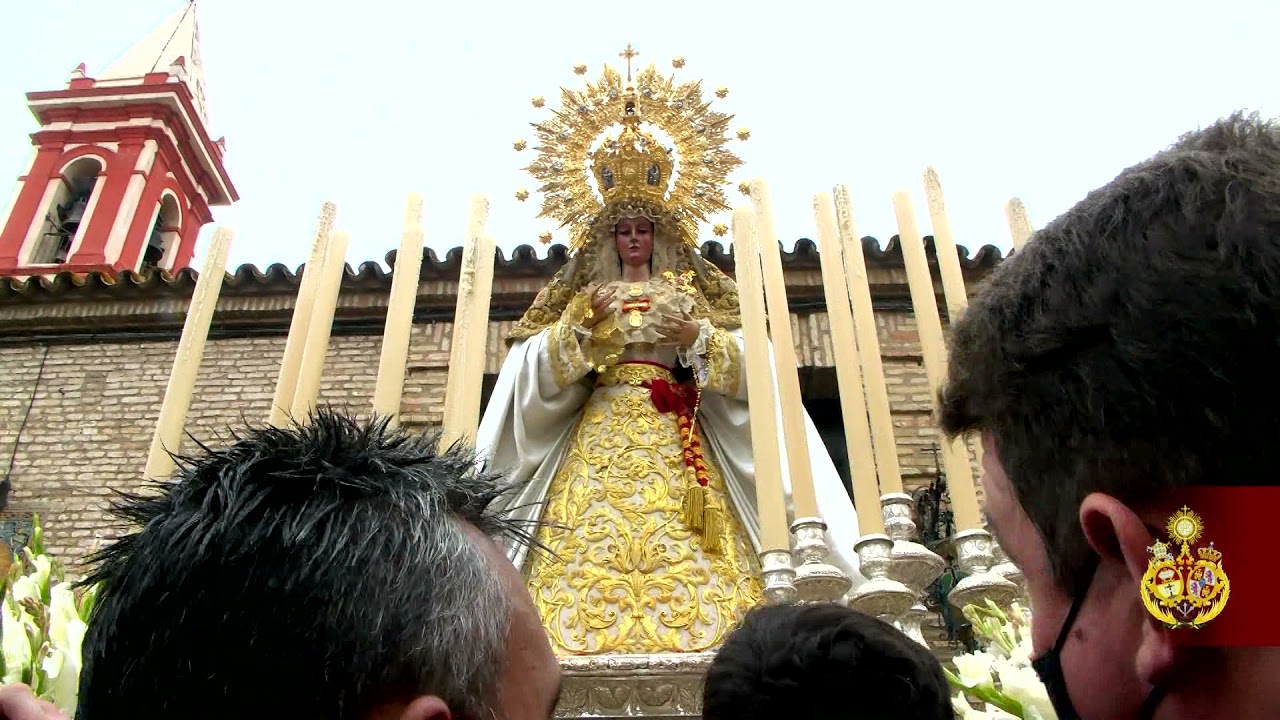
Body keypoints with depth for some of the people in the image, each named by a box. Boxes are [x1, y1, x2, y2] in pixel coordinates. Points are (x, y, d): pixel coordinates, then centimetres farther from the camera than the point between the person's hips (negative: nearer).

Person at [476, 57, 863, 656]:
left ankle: (693, 629, -10)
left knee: (682, 541, -12)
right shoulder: (583, 294, 16)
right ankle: (587, 633, -10)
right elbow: (536, 365, 4)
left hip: (674, 433, 0)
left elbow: (747, 363, 6)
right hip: (600, 432, 1)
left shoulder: (691, 292, 14)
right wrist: (582, 323, -9)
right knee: (593, 537, -11)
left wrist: (697, 336, -10)